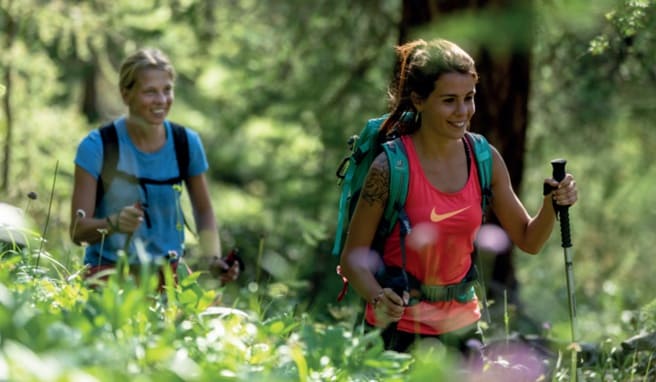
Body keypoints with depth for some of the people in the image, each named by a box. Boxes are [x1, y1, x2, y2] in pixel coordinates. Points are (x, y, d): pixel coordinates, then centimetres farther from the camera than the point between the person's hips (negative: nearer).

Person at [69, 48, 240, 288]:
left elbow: (204, 211, 16)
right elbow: (78, 231, -10)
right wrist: (113, 223, -29)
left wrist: (213, 259, 0)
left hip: (168, 274, 3)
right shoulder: (97, 146, -9)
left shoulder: (187, 143, 1)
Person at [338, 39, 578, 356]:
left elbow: (528, 240, 7)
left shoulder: (485, 160, -2)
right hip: (399, 329, -4)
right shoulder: (390, 167, -16)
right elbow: (352, 258, -11)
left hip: (462, 325, 5)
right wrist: (378, 299, -29)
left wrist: (552, 205, -12)